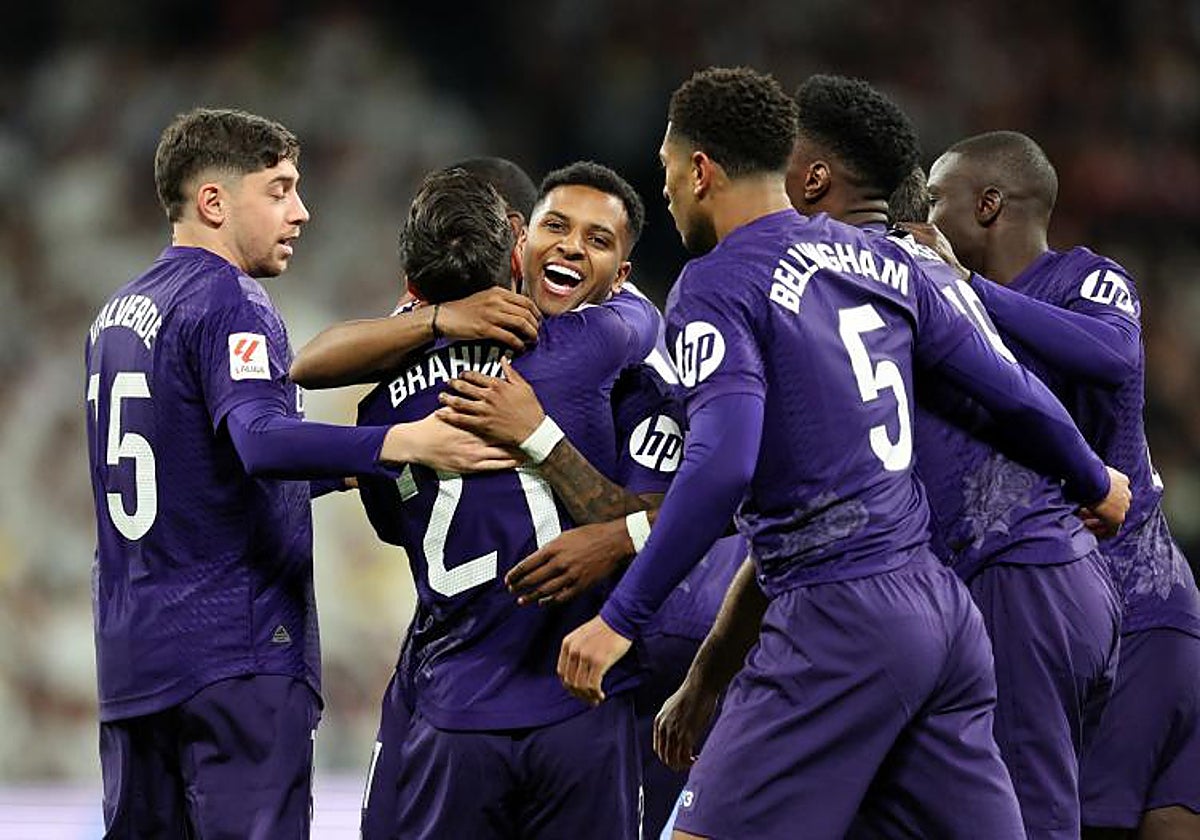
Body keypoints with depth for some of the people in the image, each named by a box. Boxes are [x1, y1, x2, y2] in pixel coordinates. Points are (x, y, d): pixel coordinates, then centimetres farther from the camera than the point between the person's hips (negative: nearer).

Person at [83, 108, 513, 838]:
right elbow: (261, 440, -29)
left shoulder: (117, 314, 18)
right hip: (236, 654, -9)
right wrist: (404, 444, -42)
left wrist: (334, 471, 25)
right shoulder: (226, 302, -10)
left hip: (129, 659, 9)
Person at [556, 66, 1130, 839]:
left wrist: (621, 619, -18)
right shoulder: (879, 262, 15)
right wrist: (1097, 484, 37)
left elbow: (722, 466, -20)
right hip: (945, 606, 8)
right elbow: (1016, 395, 19)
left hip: (838, 619, -8)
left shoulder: (716, 287, -6)